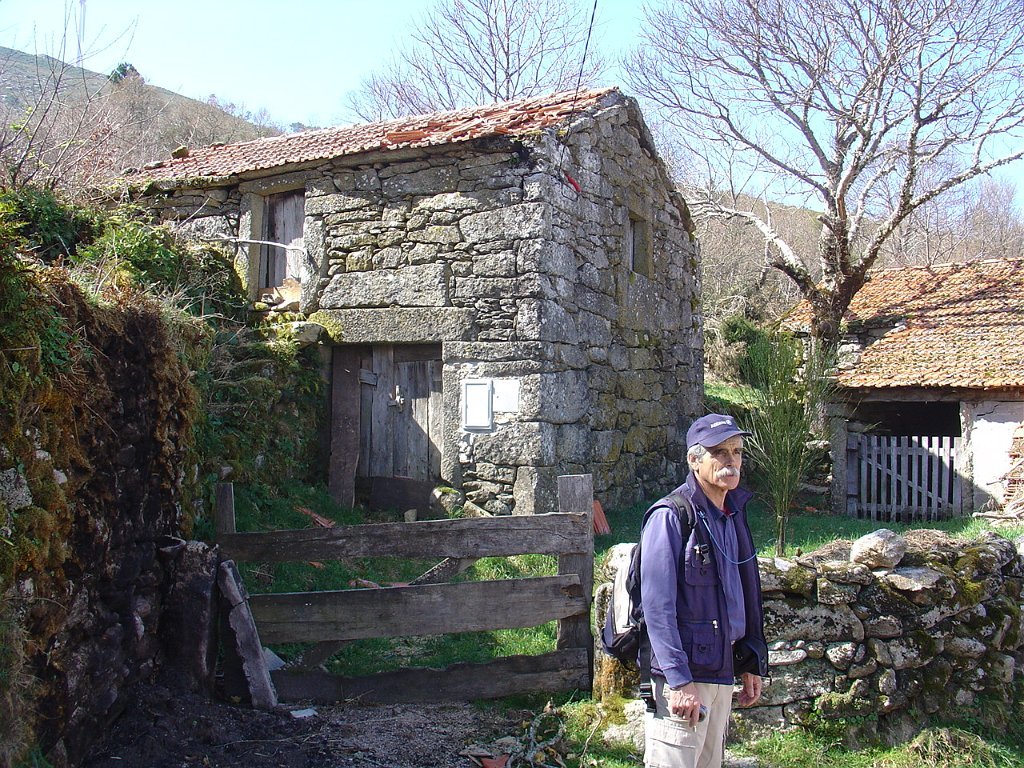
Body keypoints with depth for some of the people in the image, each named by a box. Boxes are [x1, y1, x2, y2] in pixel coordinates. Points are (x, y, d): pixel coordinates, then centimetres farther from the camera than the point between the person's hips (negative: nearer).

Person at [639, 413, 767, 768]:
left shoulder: (734, 516, 11)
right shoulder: (669, 517, -13)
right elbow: (658, 606, -19)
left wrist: (754, 665, 18)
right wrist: (680, 680, -22)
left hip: (721, 672, 8)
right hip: (680, 675, -8)